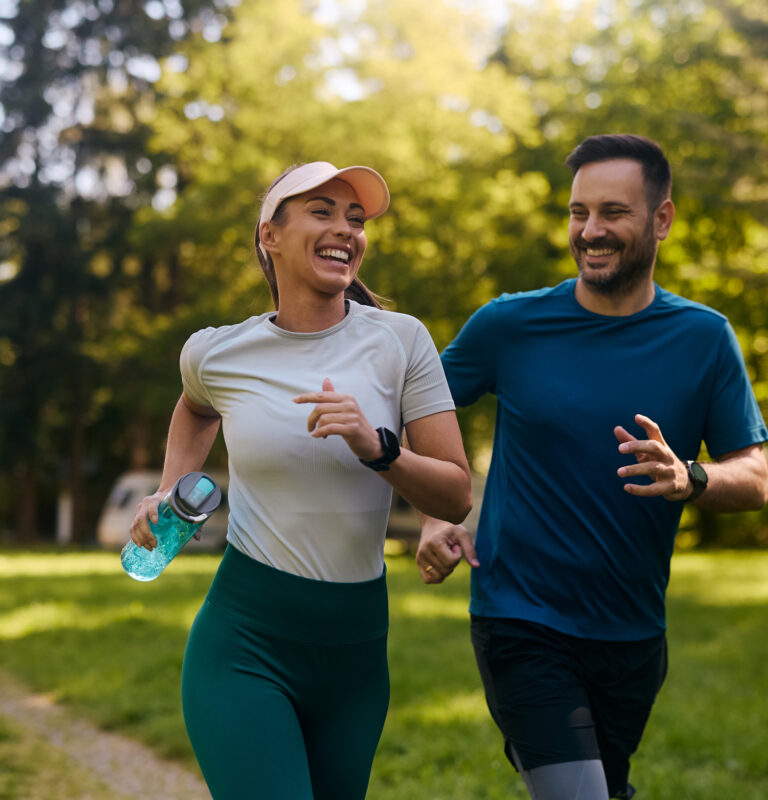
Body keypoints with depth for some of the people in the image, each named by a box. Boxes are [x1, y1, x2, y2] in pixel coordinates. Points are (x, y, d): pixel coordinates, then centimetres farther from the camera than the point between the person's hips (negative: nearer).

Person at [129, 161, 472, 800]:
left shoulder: (399, 341, -3)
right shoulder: (215, 352, -1)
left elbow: (457, 497, -5)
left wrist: (376, 448, -20)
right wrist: (169, 491, 12)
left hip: (357, 648, 2)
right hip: (244, 643, -2)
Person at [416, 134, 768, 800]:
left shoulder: (703, 338, -1)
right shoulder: (510, 325, -5)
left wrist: (688, 479, -25)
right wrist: (433, 521, -7)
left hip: (633, 634, 3)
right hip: (522, 625, -3)